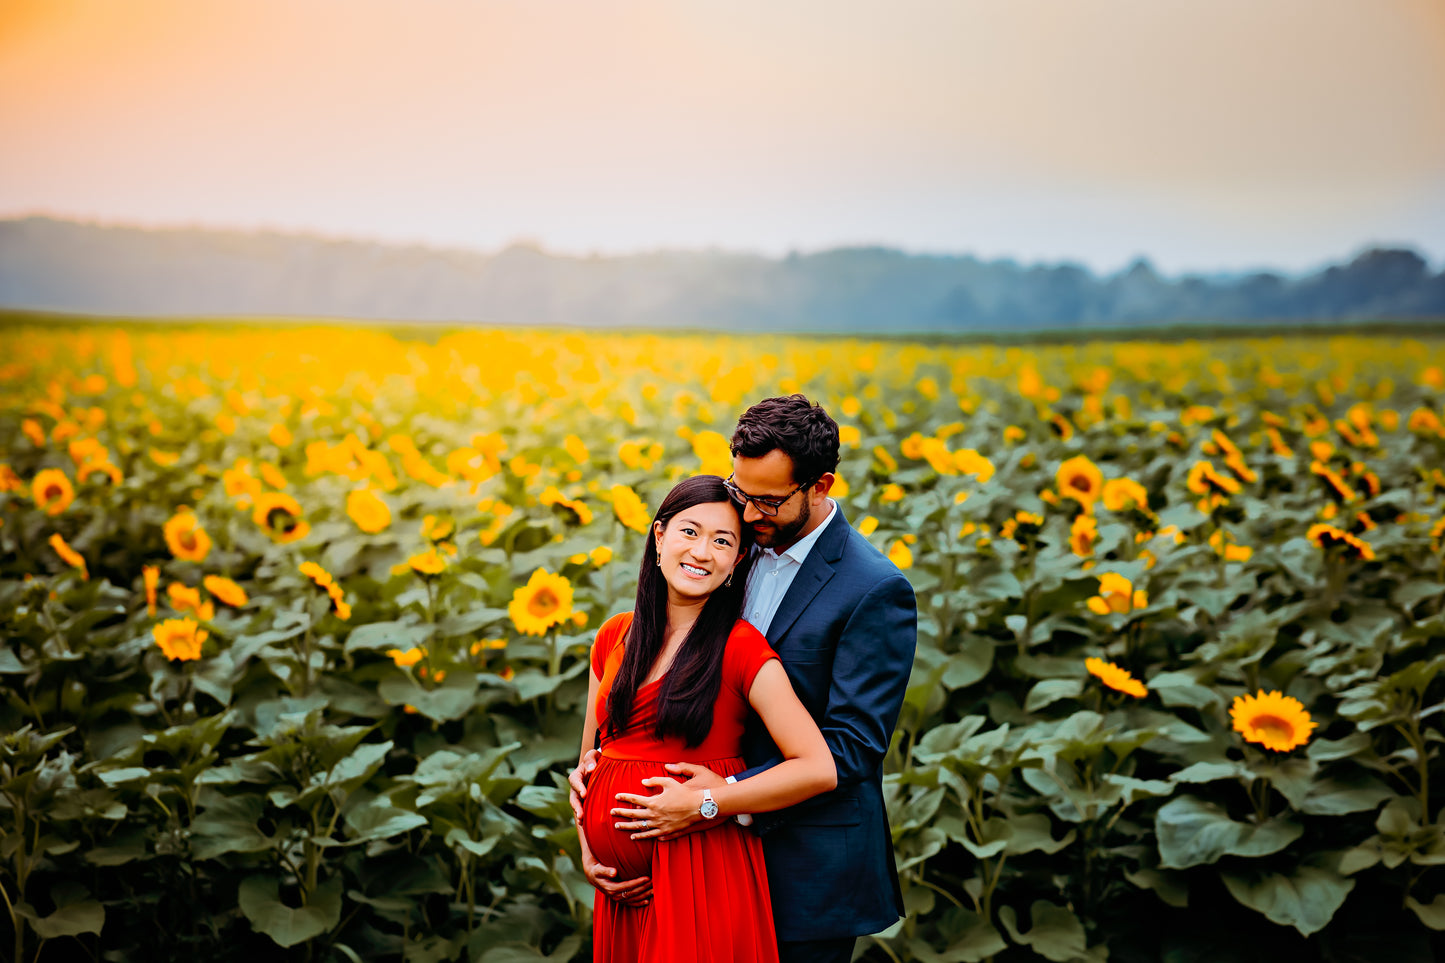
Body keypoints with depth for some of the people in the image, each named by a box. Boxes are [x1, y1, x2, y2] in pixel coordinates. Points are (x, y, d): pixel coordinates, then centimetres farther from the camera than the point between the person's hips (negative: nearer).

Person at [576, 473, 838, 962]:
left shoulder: (741, 647, -9)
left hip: (703, 881, -5)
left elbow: (819, 770, -16)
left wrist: (704, 803, -18)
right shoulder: (614, 637, 8)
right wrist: (588, 851, 2)